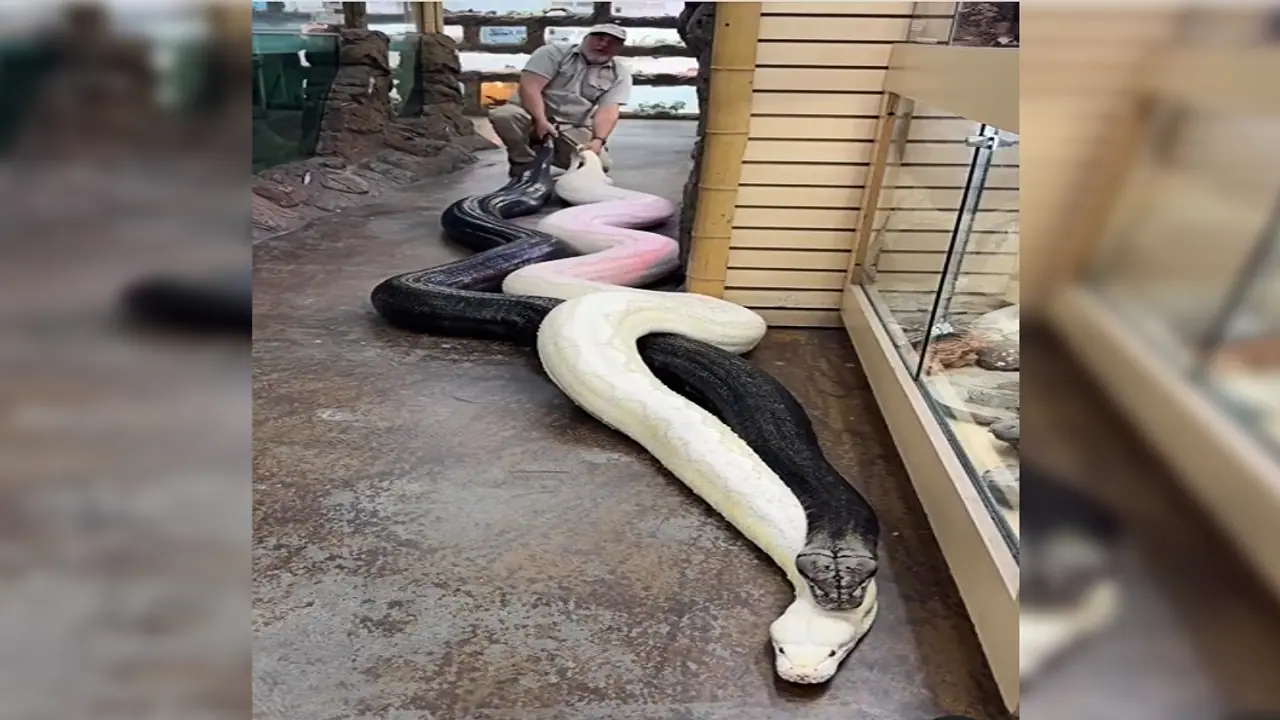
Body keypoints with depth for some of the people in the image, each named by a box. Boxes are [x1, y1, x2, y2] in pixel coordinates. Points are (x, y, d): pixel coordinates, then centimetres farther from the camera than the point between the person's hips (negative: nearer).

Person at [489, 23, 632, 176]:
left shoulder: (620, 74, 2)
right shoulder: (554, 53, -2)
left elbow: (608, 112, -11)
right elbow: (530, 86, -15)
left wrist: (598, 140, -31)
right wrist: (541, 121, -30)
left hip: (574, 129, 3)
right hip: (535, 117, -2)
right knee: (504, 115, -32)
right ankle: (525, 162, -5)